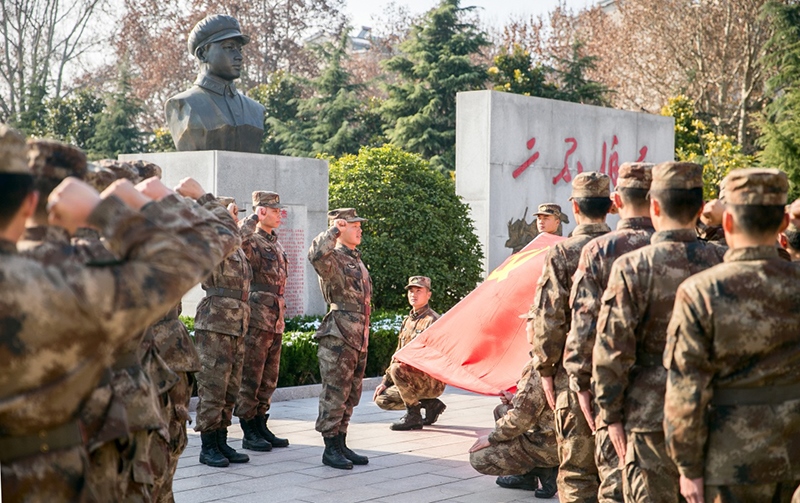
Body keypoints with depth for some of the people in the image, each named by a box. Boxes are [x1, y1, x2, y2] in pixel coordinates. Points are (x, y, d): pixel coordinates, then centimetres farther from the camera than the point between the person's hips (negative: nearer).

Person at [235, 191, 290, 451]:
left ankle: (261, 427, 22)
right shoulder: (253, 241, -8)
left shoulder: (276, 244, 18)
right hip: (257, 319, -9)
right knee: (250, 377, -3)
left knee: (269, 379, 13)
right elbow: (241, 239, -35)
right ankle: (249, 432, 3)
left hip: (275, 321, 9)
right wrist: (254, 217, -21)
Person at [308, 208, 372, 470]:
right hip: (338, 338, -9)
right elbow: (316, 255, -36)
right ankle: (330, 449, 3)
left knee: (350, 396, 14)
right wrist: (333, 231, -24)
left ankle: (341, 445, 22)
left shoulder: (357, 260, 19)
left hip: (358, 340, 9)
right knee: (334, 395, -4)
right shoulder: (333, 259, -10)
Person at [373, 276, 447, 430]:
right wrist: (385, 382, 14)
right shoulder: (408, 320, 15)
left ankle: (413, 417, -19)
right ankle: (431, 404, 9)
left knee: (397, 369, -30)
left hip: (433, 382, -9)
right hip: (414, 377, 9)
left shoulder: (432, 320, -13)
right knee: (382, 399, 1)